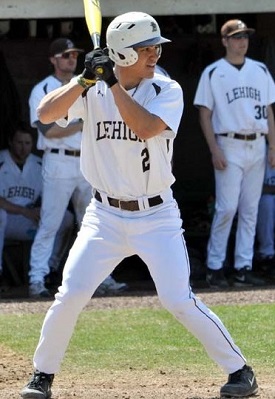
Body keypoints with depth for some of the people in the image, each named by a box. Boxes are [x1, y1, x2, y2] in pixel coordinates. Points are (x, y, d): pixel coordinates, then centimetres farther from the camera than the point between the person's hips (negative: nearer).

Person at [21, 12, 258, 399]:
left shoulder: (167, 91, -7)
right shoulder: (93, 91, -2)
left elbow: (146, 128, -25)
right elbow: (45, 113, -14)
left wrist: (113, 82, -23)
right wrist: (85, 79, -25)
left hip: (156, 217, -2)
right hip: (105, 215, 2)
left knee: (179, 301, -9)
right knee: (70, 296, -4)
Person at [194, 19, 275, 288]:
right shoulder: (213, 73, -1)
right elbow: (205, 114, -2)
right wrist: (215, 150, -11)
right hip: (230, 147, -5)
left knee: (250, 210, 5)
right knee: (227, 208, -10)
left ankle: (244, 268, 8)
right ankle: (214, 268, -3)